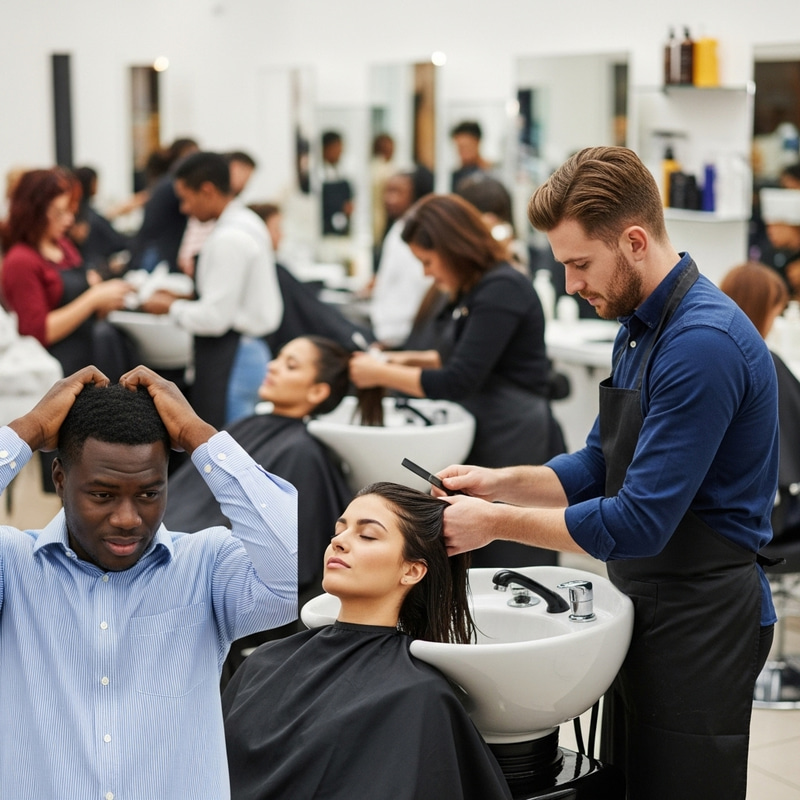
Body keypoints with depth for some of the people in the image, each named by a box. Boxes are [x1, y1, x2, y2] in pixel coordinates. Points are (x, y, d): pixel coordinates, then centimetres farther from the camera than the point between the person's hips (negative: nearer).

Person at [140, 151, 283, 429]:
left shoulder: (229, 239, -19)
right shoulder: (248, 223, 12)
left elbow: (215, 317, -21)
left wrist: (171, 307, -5)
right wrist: (184, 298, 15)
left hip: (229, 357, -10)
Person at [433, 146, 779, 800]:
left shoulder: (705, 342, -24)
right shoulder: (641, 324, 10)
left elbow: (638, 524, -24)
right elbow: (600, 467, 15)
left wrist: (495, 521, -17)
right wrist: (502, 482, -1)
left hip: (700, 626, -10)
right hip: (651, 608, 10)